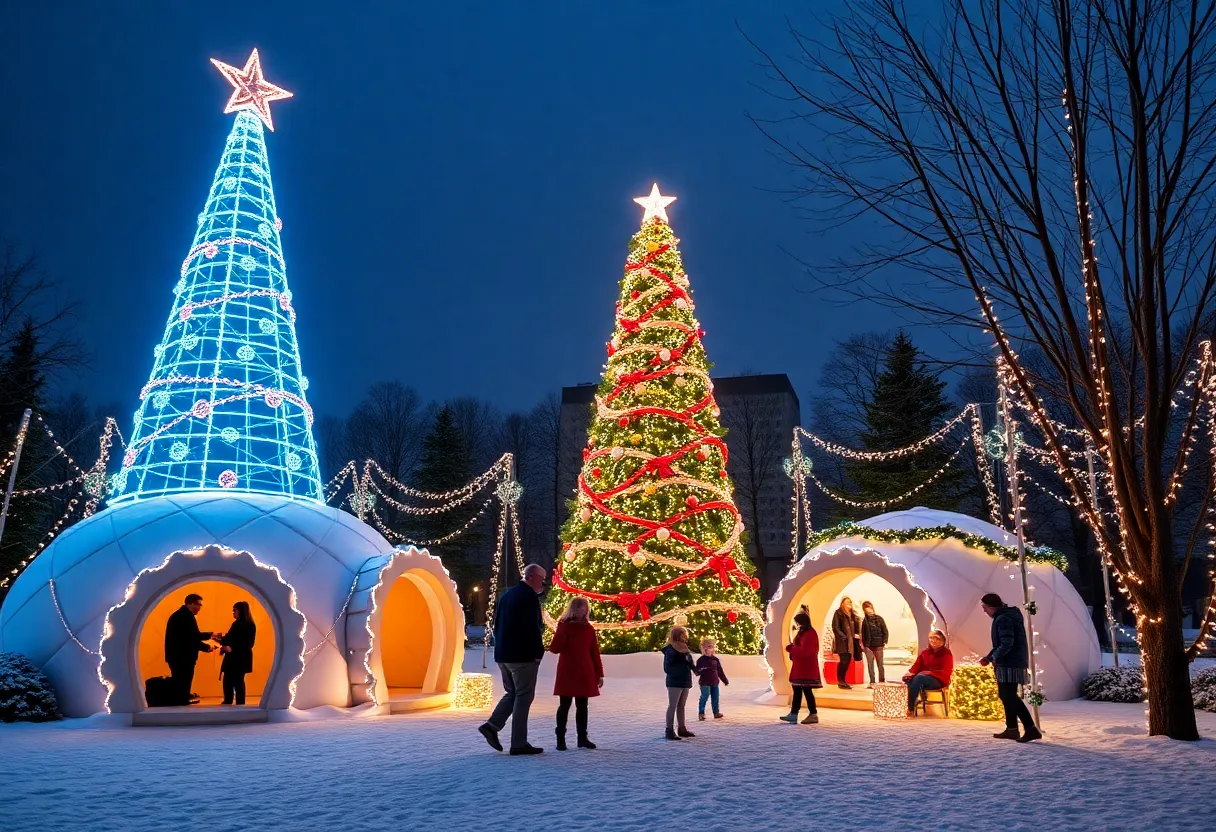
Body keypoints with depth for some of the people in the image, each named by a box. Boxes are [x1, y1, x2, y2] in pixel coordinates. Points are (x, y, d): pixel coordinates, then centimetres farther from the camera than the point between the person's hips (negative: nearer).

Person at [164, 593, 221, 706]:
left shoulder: (178, 615, 15)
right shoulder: (187, 616, -18)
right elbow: (192, 639, -21)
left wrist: (210, 635, 24)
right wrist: (206, 647, -6)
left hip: (176, 656, 10)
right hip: (183, 658, -10)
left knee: (178, 687, 16)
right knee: (183, 688, -3)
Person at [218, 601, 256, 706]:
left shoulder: (249, 625, -14)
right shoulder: (237, 623, 11)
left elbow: (248, 644, -19)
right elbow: (231, 638, 16)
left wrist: (232, 648, -25)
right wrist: (222, 640, -2)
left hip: (240, 658, -8)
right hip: (233, 658, 8)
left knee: (237, 681, -2)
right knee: (228, 681, 11)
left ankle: (240, 704, 7)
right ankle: (227, 703, 21)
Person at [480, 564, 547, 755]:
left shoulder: (507, 595, 14)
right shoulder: (529, 596, -13)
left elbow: (497, 625, 17)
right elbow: (532, 628, -20)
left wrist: (501, 647, 18)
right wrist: (538, 652, -12)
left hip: (503, 655, 8)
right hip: (522, 655, -8)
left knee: (512, 693, 18)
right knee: (523, 697, -1)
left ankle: (492, 725, 4)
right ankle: (519, 743, 2)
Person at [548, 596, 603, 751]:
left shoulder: (589, 629, 7)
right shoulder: (564, 625, -2)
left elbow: (595, 652, 10)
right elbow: (554, 648, -9)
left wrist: (599, 674, 8)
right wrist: (563, 632, -21)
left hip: (585, 673, 3)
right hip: (567, 673, -3)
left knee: (582, 706, 8)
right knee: (564, 705, 0)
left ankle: (582, 738, 14)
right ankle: (560, 738, 6)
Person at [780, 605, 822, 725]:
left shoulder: (810, 634, -18)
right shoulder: (803, 632, 15)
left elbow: (805, 651, -25)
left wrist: (790, 648, -16)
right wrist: (792, 647, 3)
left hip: (806, 668, -11)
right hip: (800, 666, 11)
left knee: (807, 690, -4)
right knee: (797, 690, 11)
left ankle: (813, 715, 4)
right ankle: (793, 714, 14)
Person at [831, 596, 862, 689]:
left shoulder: (852, 614, 17)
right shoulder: (838, 613, -5)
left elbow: (856, 627, 20)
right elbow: (836, 627, -10)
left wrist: (856, 636, 2)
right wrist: (844, 637, -16)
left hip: (850, 641, 7)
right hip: (842, 641, -7)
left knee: (848, 661, 7)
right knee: (844, 661, -10)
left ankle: (842, 681, 14)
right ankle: (840, 681, -3)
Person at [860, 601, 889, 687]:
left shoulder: (879, 618, 0)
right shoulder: (864, 621, 5)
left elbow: (885, 631, 1)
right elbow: (863, 633, 8)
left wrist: (884, 642, -7)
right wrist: (862, 642, -2)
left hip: (878, 645, -2)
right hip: (868, 645, 2)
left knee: (880, 664, 5)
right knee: (870, 664, 3)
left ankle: (882, 682, 14)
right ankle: (872, 682, 9)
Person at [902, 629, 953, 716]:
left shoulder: (946, 653, 4)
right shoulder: (924, 652, 17)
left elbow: (946, 673, -6)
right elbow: (916, 666, 10)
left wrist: (929, 673, -18)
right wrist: (910, 672, -13)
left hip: (939, 681, -4)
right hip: (924, 678, 4)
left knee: (919, 677, -36)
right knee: (908, 679, -31)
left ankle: (910, 708, -34)